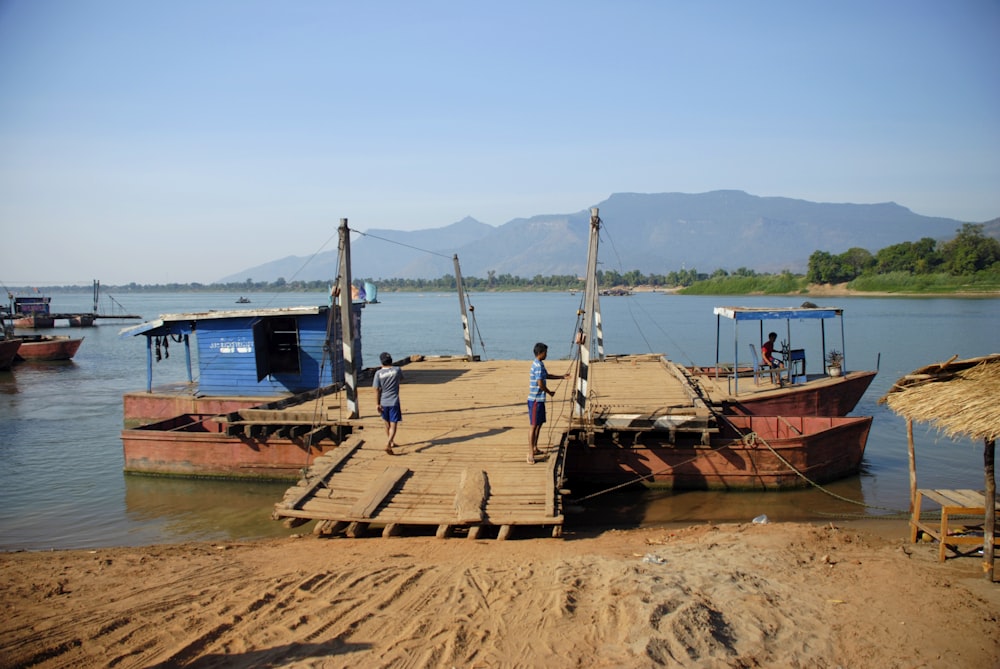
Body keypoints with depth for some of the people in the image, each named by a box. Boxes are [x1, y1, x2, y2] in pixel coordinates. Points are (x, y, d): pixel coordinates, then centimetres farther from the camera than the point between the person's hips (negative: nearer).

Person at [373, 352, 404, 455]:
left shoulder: (378, 373, -7)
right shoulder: (397, 370, -7)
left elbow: (377, 390, -6)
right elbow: (401, 378, 16)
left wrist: (377, 404, 0)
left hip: (383, 403, 2)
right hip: (394, 402, -2)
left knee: (387, 424, 20)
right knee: (393, 425, -3)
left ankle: (391, 442, 38)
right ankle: (388, 444, -22)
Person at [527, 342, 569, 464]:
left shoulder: (539, 364, 13)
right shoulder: (538, 365, -19)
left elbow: (547, 376, 28)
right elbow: (540, 384, -23)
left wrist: (562, 376, 24)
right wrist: (550, 392, -8)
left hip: (539, 399, 10)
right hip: (535, 400, -10)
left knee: (539, 423, 17)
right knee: (534, 426, -9)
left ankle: (535, 449, 26)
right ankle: (530, 454, -8)